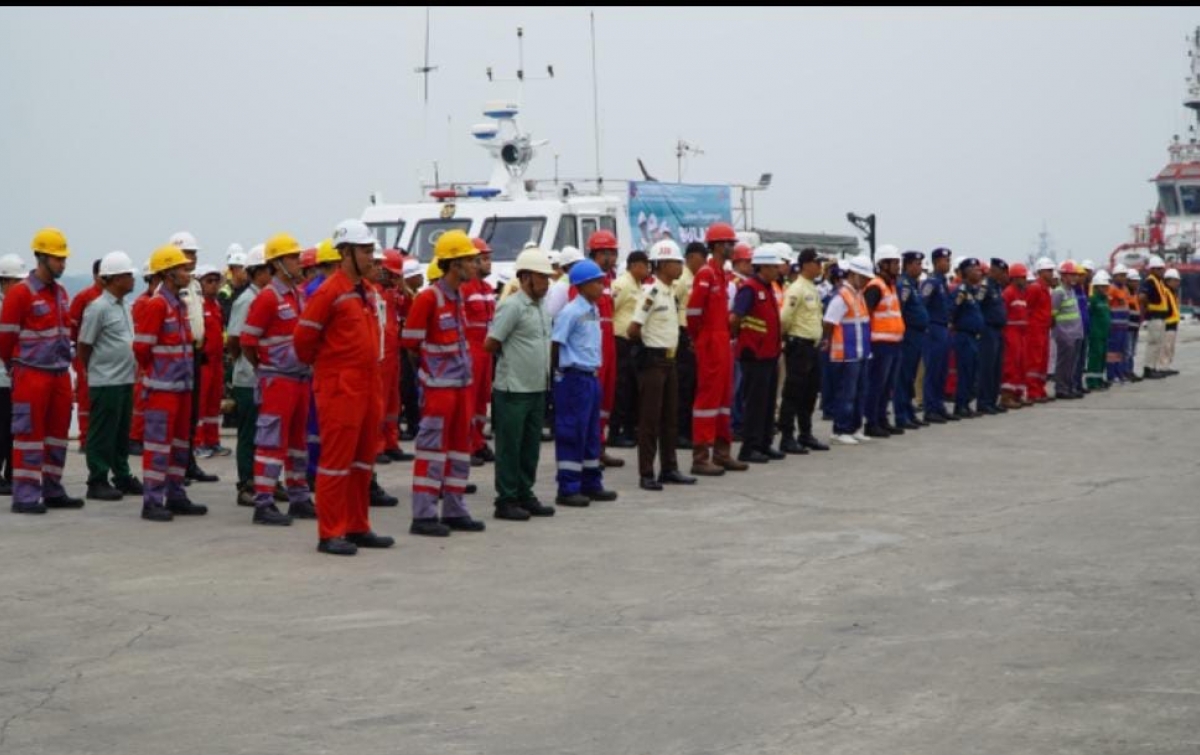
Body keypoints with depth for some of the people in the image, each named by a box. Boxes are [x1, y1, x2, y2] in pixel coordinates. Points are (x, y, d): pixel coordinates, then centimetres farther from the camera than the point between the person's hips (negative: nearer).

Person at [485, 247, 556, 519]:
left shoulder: (542, 307, 12)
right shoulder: (512, 306, -13)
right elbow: (490, 344, -13)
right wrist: (509, 358, 3)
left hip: (537, 388, 8)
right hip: (513, 389, -8)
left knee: (530, 446, 13)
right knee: (509, 446, 0)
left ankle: (525, 496, 22)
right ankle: (506, 500, 6)